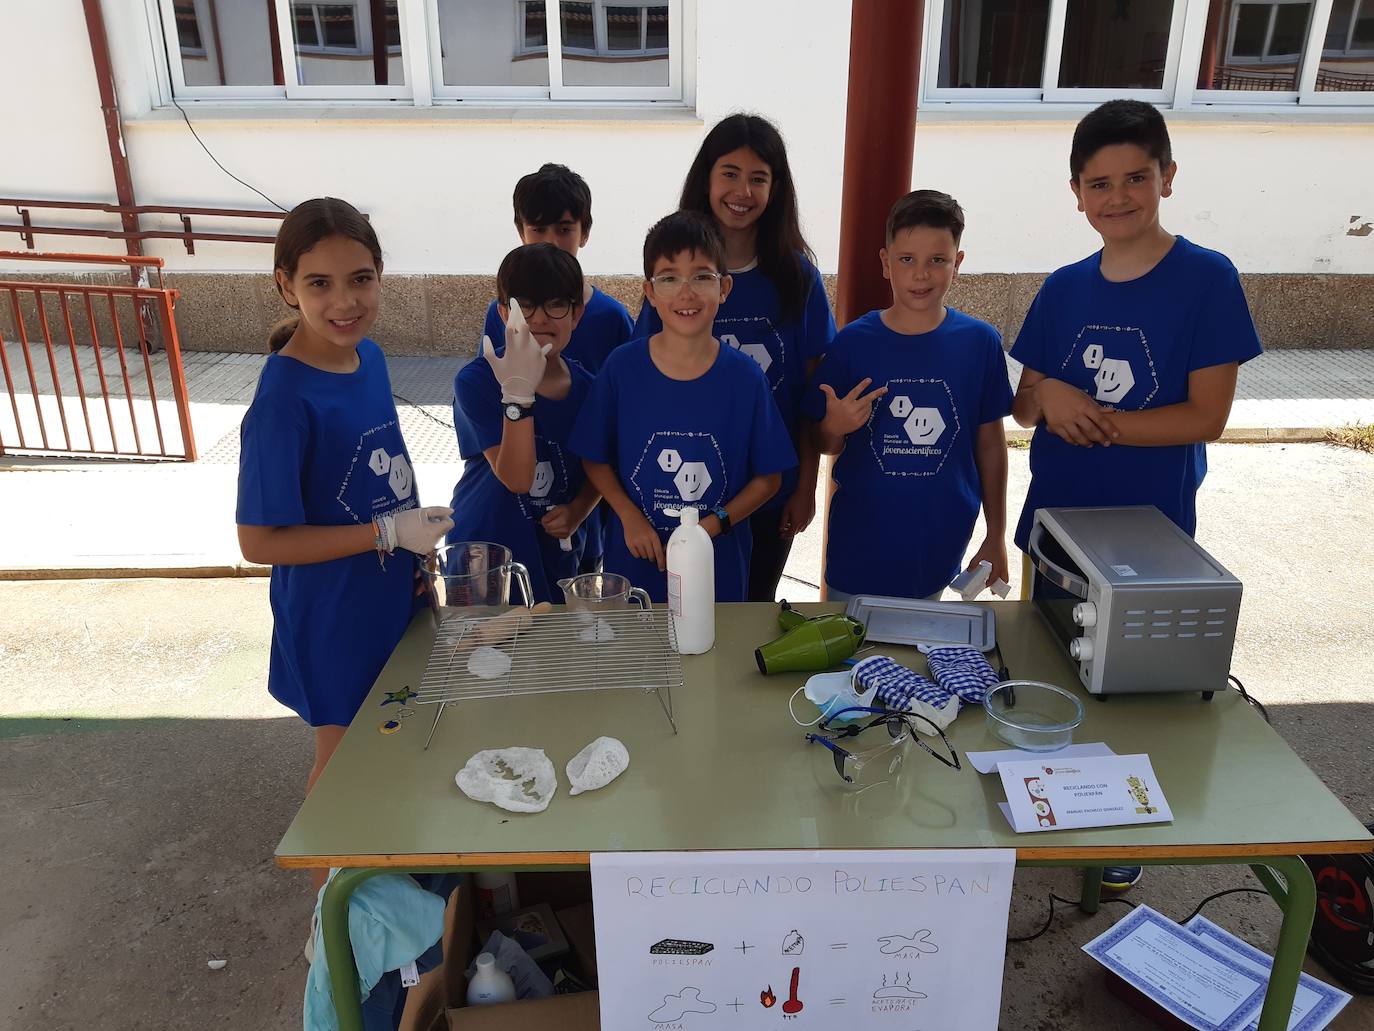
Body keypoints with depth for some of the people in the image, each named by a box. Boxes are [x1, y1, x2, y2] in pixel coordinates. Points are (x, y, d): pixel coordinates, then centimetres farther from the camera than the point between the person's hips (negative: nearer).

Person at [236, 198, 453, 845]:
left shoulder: (368, 357, -4)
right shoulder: (285, 400, -27)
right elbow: (259, 543, -23)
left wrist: (416, 545, 7)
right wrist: (389, 533, -24)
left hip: (391, 594, 7)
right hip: (333, 618, -7)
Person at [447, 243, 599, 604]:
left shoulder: (586, 387, -3)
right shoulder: (475, 381, -16)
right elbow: (516, 478, -24)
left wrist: (577, 511, -10)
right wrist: (518, 394, -34)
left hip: (558, 554, 4)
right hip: (485, 558, -3)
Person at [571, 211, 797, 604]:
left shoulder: (744, 376, -8)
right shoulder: (622, 367, -7)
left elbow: (768, 478, -2)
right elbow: (595, 458, 2)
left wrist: (712, 526, -14)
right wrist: (630, 516, -12)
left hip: (719, 567, 0)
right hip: (635, 561, 0)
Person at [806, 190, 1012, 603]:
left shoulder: (980, 342, -4)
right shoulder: (852, 343, -7)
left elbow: (990, 442, 4)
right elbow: (825, 445, 2)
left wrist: (996, 537, 7)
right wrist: (835, 427, -21)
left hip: (940, 547, 1)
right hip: (860, 548, 0)